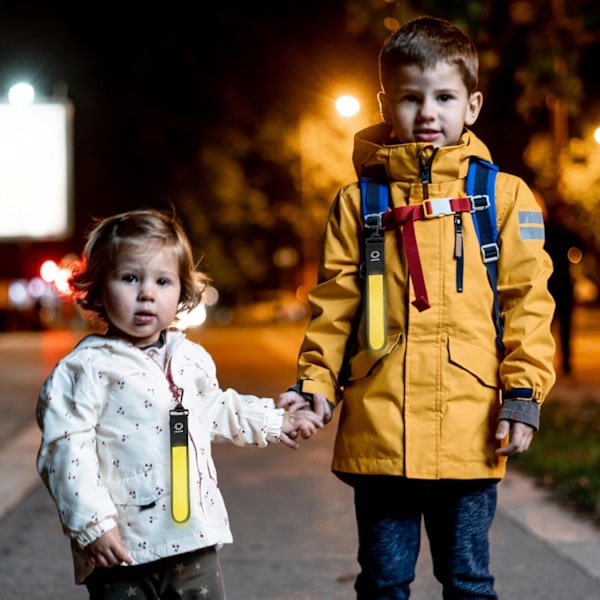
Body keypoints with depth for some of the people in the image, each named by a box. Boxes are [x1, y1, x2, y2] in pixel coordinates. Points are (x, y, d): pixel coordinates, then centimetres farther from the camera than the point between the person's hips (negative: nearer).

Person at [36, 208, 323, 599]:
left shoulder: (192, 359, 10)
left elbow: (218, 410, 29)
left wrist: (277, 422, 35)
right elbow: (66, 449, -15)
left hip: (194, 539, 6)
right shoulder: (88, 367, -11)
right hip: (121, 546, -5)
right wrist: (92, 525, -19)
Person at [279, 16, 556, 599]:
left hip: (469, 432, -1)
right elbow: (333, 304, 9)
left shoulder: (504, 196, 4)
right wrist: (315, 381, 0)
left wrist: (523, 392, -5)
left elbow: (528, 299, 2)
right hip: (377, 433, 1)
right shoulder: (358, 202, 7)